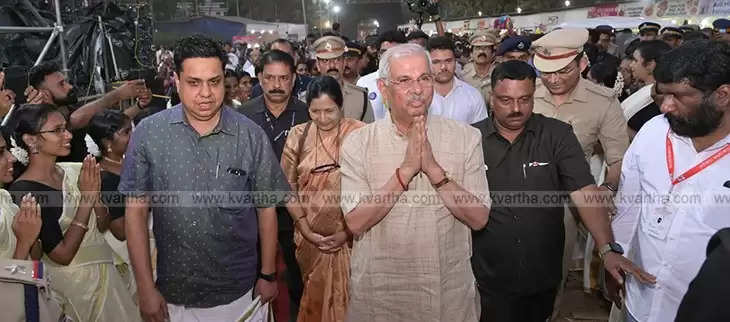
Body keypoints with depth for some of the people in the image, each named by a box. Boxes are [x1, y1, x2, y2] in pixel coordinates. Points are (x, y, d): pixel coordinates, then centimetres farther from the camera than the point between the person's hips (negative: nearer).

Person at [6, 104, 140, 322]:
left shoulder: (72, 172, -1)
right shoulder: (23, 191, -18)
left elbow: (102, 227, 4)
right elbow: (62, 255, -20)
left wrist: (95, 193, -14)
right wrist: (87, 197, -22)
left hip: (105, 271, 6)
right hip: (74, 285, -6)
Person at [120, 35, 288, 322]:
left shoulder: (251, 136, -9)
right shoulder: (148, 134, -9)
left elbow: (266, 208, -1)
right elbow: (136, 211, -3)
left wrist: (268, 275, 3)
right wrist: (145, 287, -4)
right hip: (173, 295, 1)